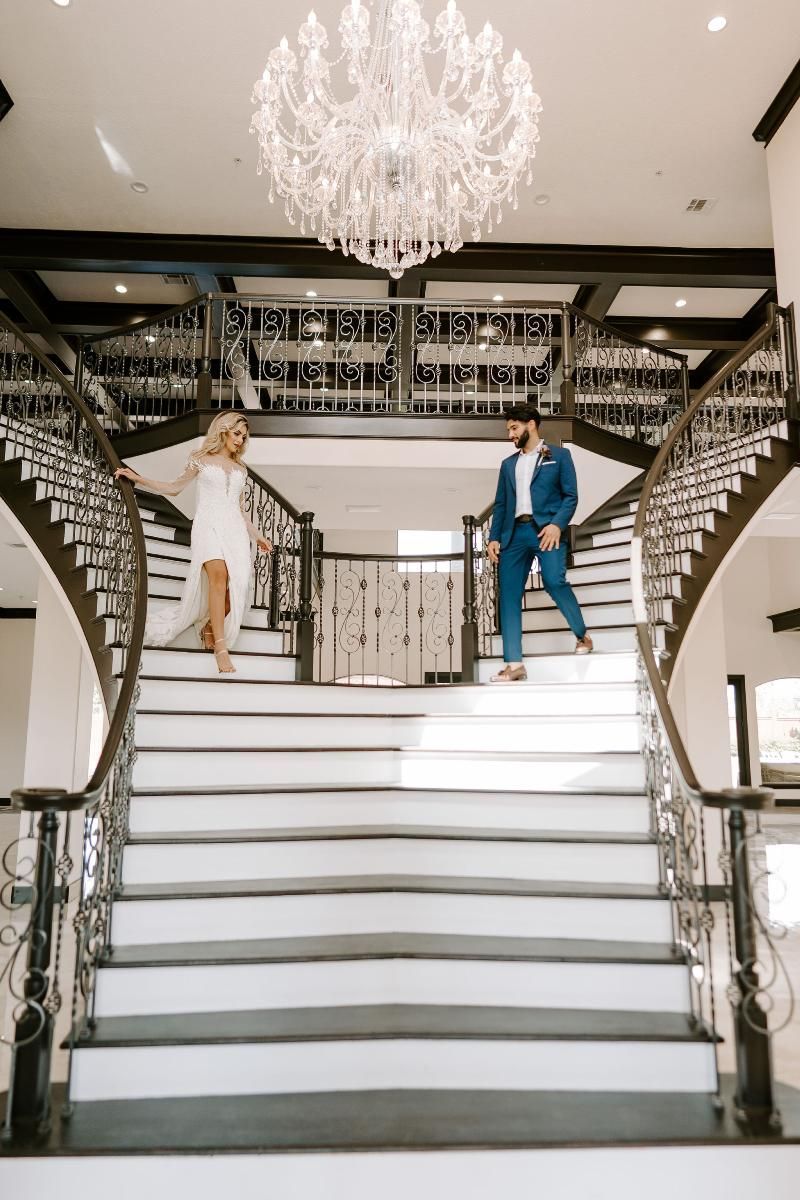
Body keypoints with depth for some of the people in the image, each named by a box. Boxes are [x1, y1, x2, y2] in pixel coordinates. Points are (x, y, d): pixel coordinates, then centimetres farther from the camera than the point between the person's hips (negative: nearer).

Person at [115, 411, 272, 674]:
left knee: (235, 588, -12)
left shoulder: (240, 469, 22)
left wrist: (257, 536, 25)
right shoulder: (202, 459, 12)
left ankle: (210, 628, 15)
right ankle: (221, 649, -30)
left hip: (235, 530, 4)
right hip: (209, 524, -4)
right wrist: (137, 478, 11)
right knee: (218, 576, -27)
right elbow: (174, 488, 17)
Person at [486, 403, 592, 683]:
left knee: (555, 582, -19)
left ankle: (582, 634, 10)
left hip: (546, 529, -4)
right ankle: (514, 664, -4)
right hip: (515, 533, 4)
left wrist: (557, 525, -15)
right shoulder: (508, 464, 23)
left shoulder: (559, 455, 10)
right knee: (508, 594, -5)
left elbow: (571, 496, 2)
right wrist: (494, 537, 6)